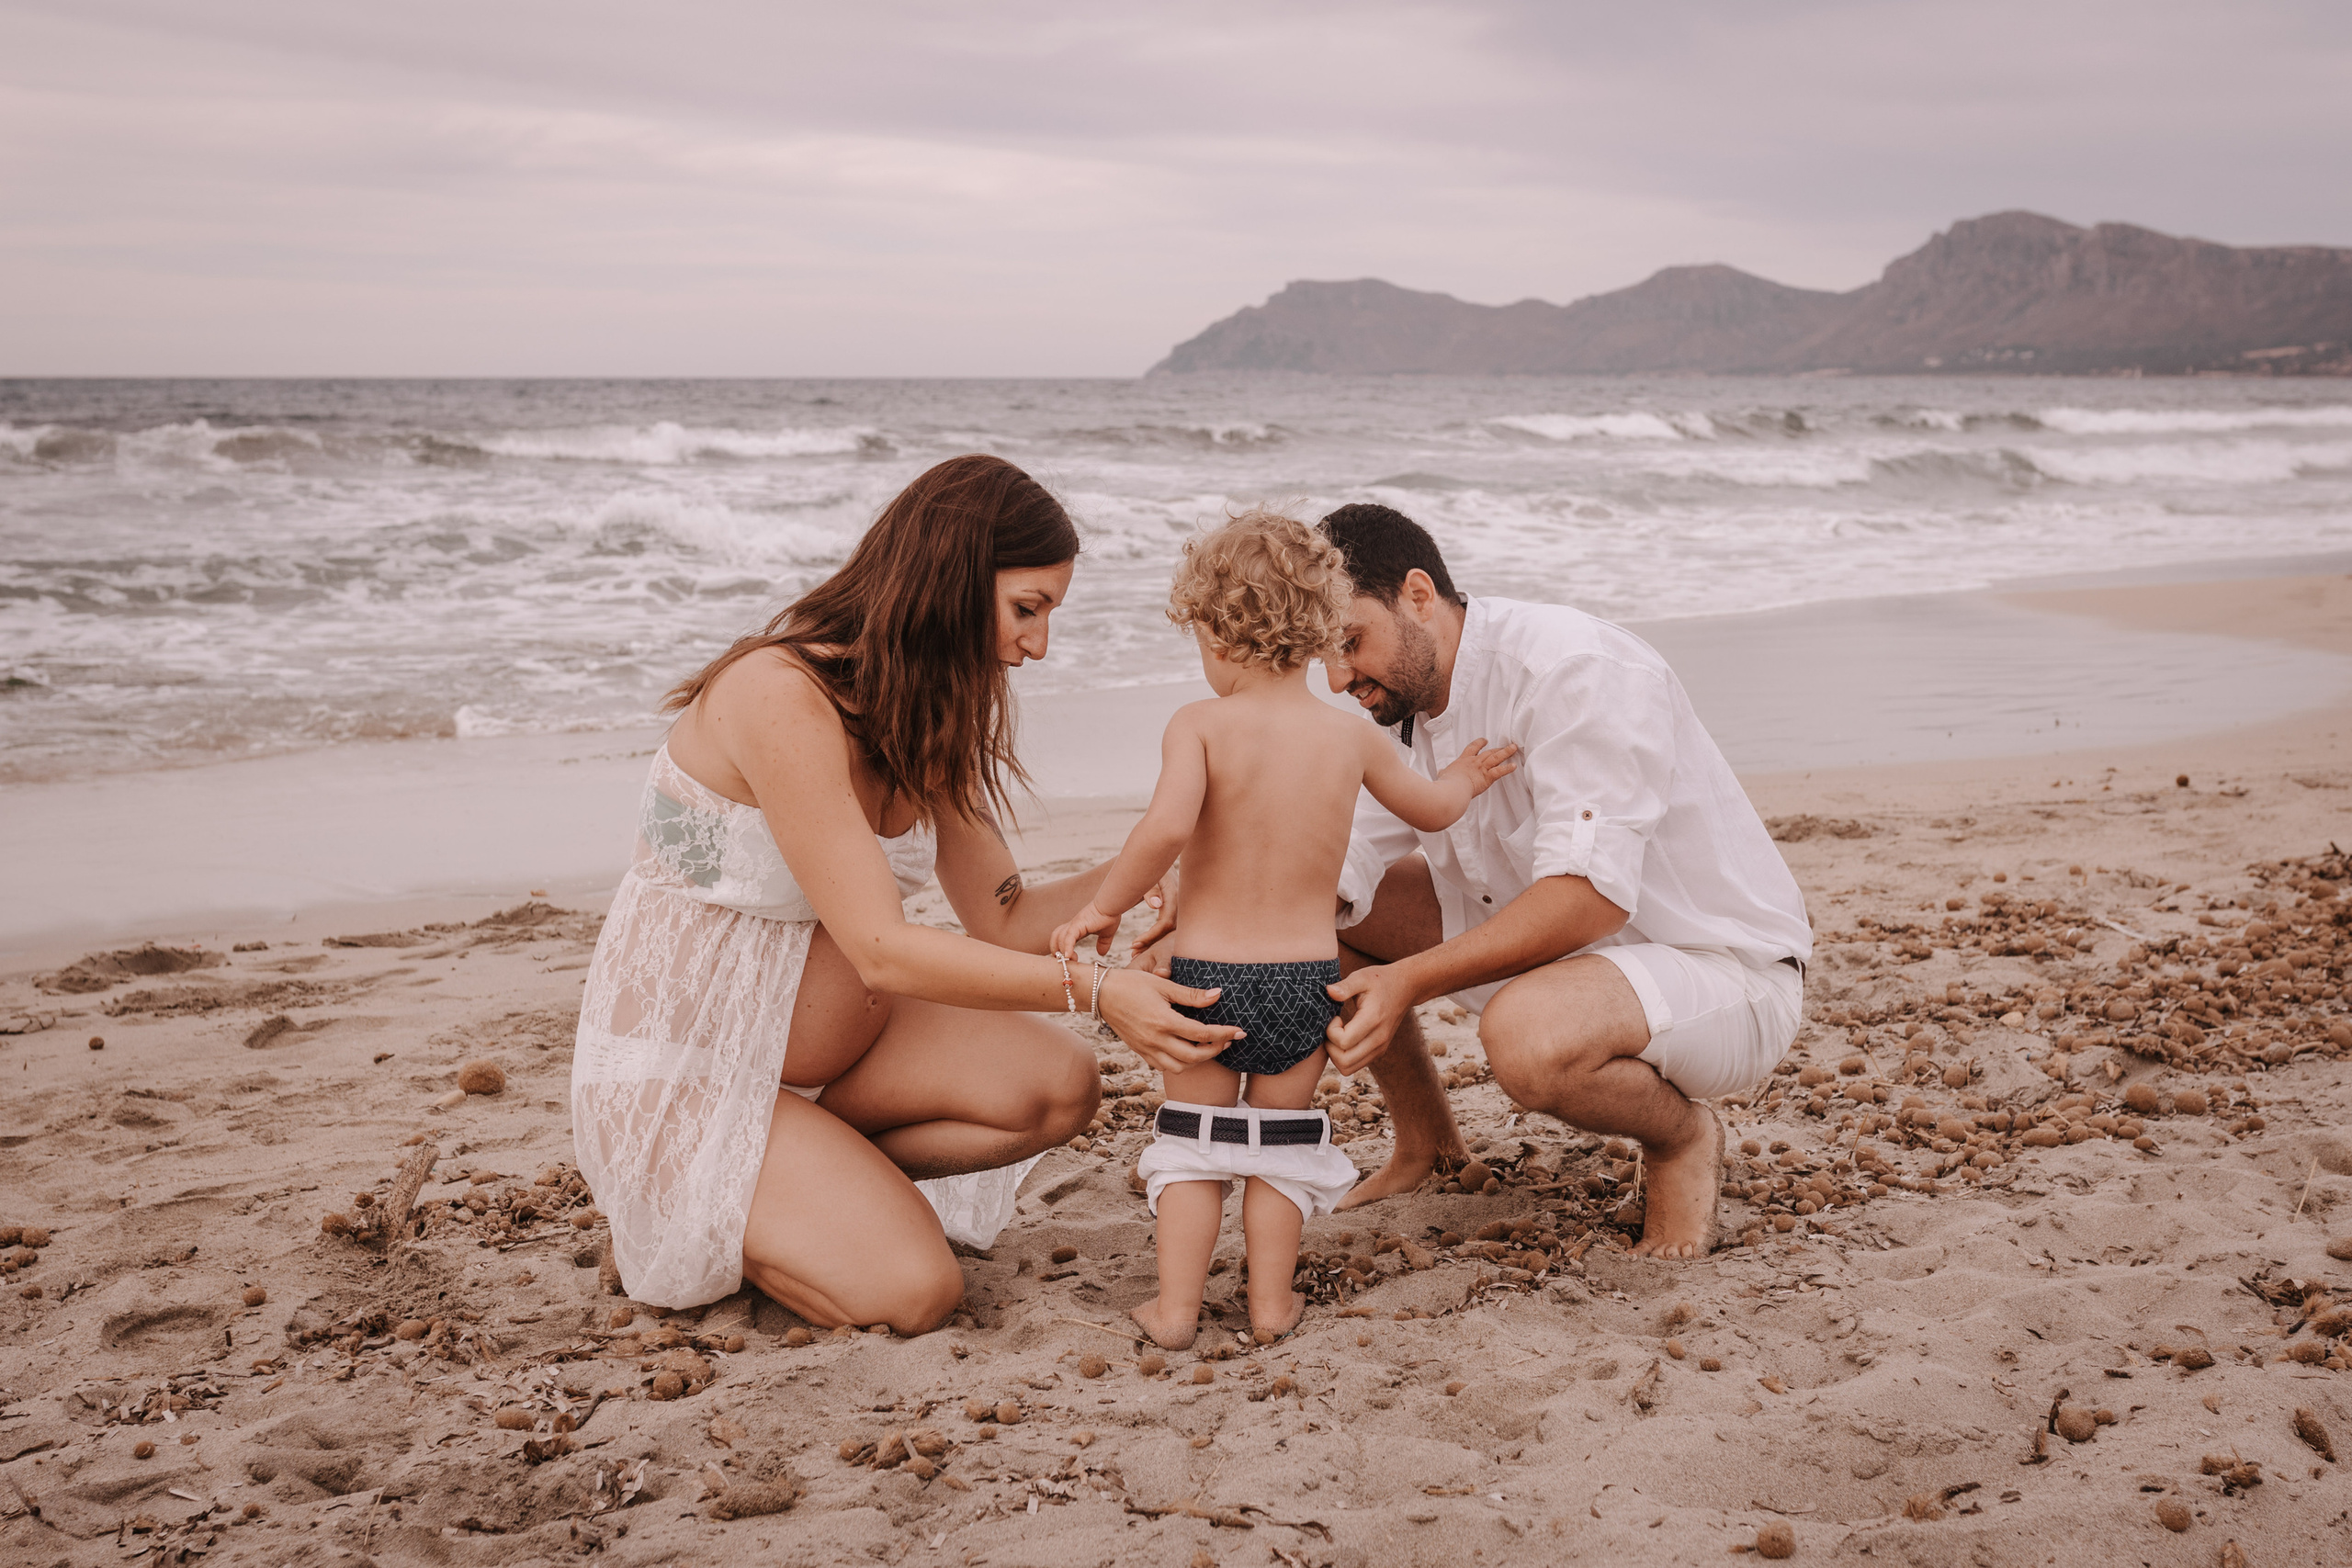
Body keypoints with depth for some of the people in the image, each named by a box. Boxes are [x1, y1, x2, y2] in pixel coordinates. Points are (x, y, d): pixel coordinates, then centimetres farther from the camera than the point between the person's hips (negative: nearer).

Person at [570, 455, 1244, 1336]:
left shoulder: (924, 717, 3)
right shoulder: (781, 698, -26)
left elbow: (1004, 923, 0)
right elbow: (883, 950, -29)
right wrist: (1095, 991, -33)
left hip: (829, 1039, 8)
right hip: (683, 1075, -8)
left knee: (1060, 1087, -11)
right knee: (913, 1292, -20)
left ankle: (803, 1179, 5)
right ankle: (666, 1217, 5)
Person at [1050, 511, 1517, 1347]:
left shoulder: (1200, 725, -12)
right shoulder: (1352, 735, 0)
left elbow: (1166, 828, -28)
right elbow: (1431, 808, 17)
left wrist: (1104, 907, -14)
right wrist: (1465, 775, 39)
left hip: (1206, 972, -2)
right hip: (1306, 975, 2)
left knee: (1192, 1138, 13)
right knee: (1281, 1140, 18)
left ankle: (1176, 1306, 13)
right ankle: (1271, 1298, 22)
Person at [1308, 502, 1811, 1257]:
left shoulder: (1576, 668, -26)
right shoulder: (1404, 703, 0)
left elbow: (1592, 895, -35)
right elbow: (1336, 877, -4)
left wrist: (1408, 981, -40)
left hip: (1723, 973, -8)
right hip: (1552, 945, 8)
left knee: (1525, 1033, -40)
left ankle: (1683, 1137, -6)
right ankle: (1427, 1141, 19)